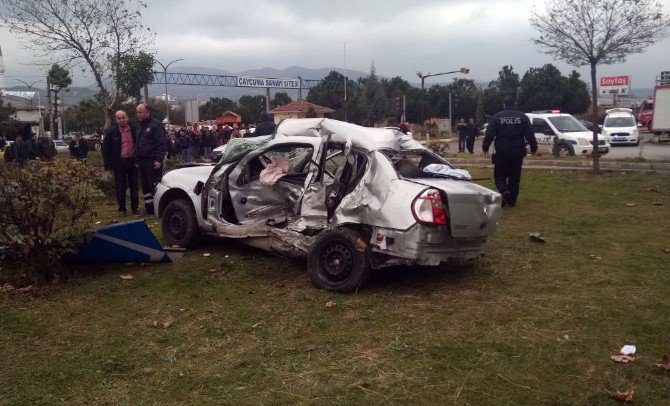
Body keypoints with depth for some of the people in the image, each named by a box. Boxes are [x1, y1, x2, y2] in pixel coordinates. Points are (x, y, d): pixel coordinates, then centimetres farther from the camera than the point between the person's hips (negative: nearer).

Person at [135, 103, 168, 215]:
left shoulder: (155, 125, -9)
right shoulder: (139, 126, 18)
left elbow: (162, 143, -15)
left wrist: (158, 160, -21)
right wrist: (137, 158, 15)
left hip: (152, 161, -9)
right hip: (141, 160, 9)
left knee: (154, 185, -8)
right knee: (145, 185, 13)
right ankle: (149, 208, 21)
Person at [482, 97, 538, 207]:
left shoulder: (497, 117, -1)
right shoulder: (522, 116, 4)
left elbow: (489, 134, -4)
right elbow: (530, 134, 2)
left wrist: (485, 147, 6)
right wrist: (533, 147, 9)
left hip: (501, 152, -2)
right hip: (518, 152, 2)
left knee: (499, 175, 7)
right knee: (515, 176, 10)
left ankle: (504, 191, -20)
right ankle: (512, 200, 11)